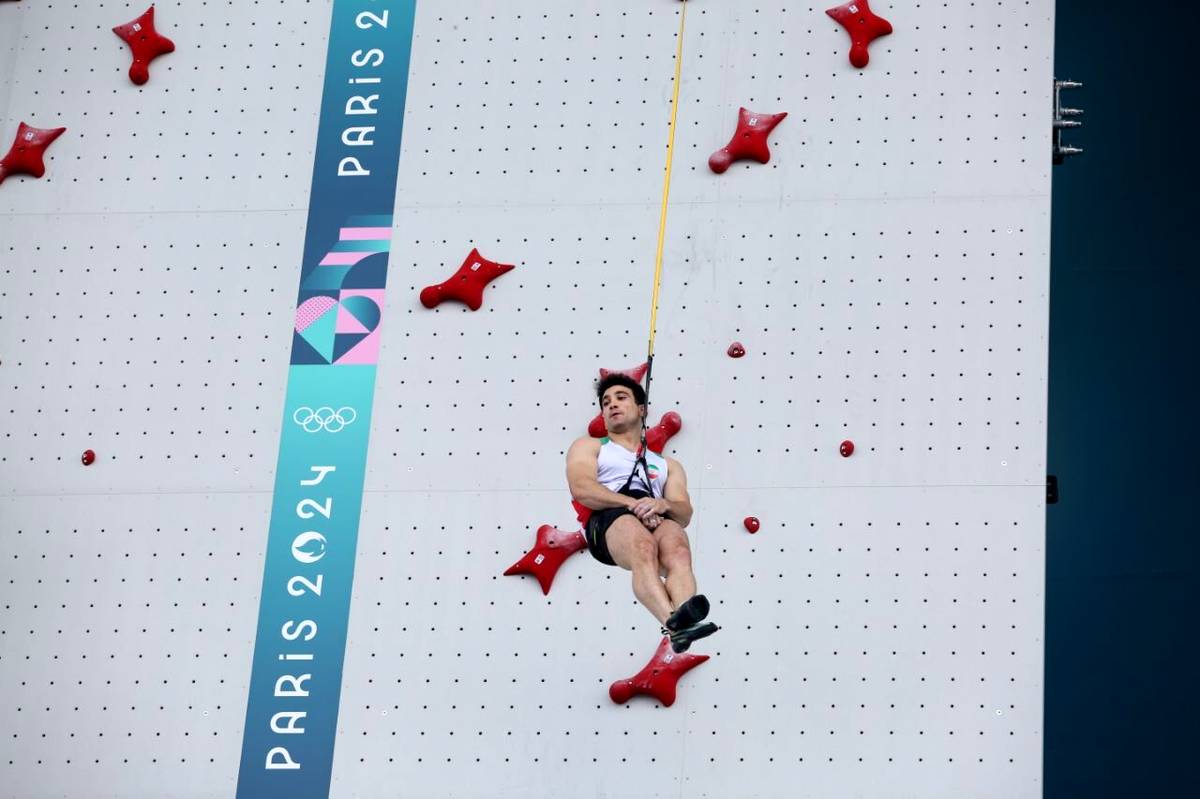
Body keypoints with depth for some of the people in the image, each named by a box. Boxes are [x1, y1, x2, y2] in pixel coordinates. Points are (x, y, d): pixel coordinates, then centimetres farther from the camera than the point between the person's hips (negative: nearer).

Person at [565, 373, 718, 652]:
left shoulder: (667, 465, 38)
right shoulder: (589, 446, 31)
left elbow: (684, 514, 18)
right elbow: (582, 489, 6)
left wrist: (662, 505, -8)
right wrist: (633, 503, -10)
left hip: (659, 517, 3)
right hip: (608, 517, -3)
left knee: (678, 550, -37)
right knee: (644, 548, -40)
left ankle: (685, 620, -65)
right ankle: (674, 623, -67)